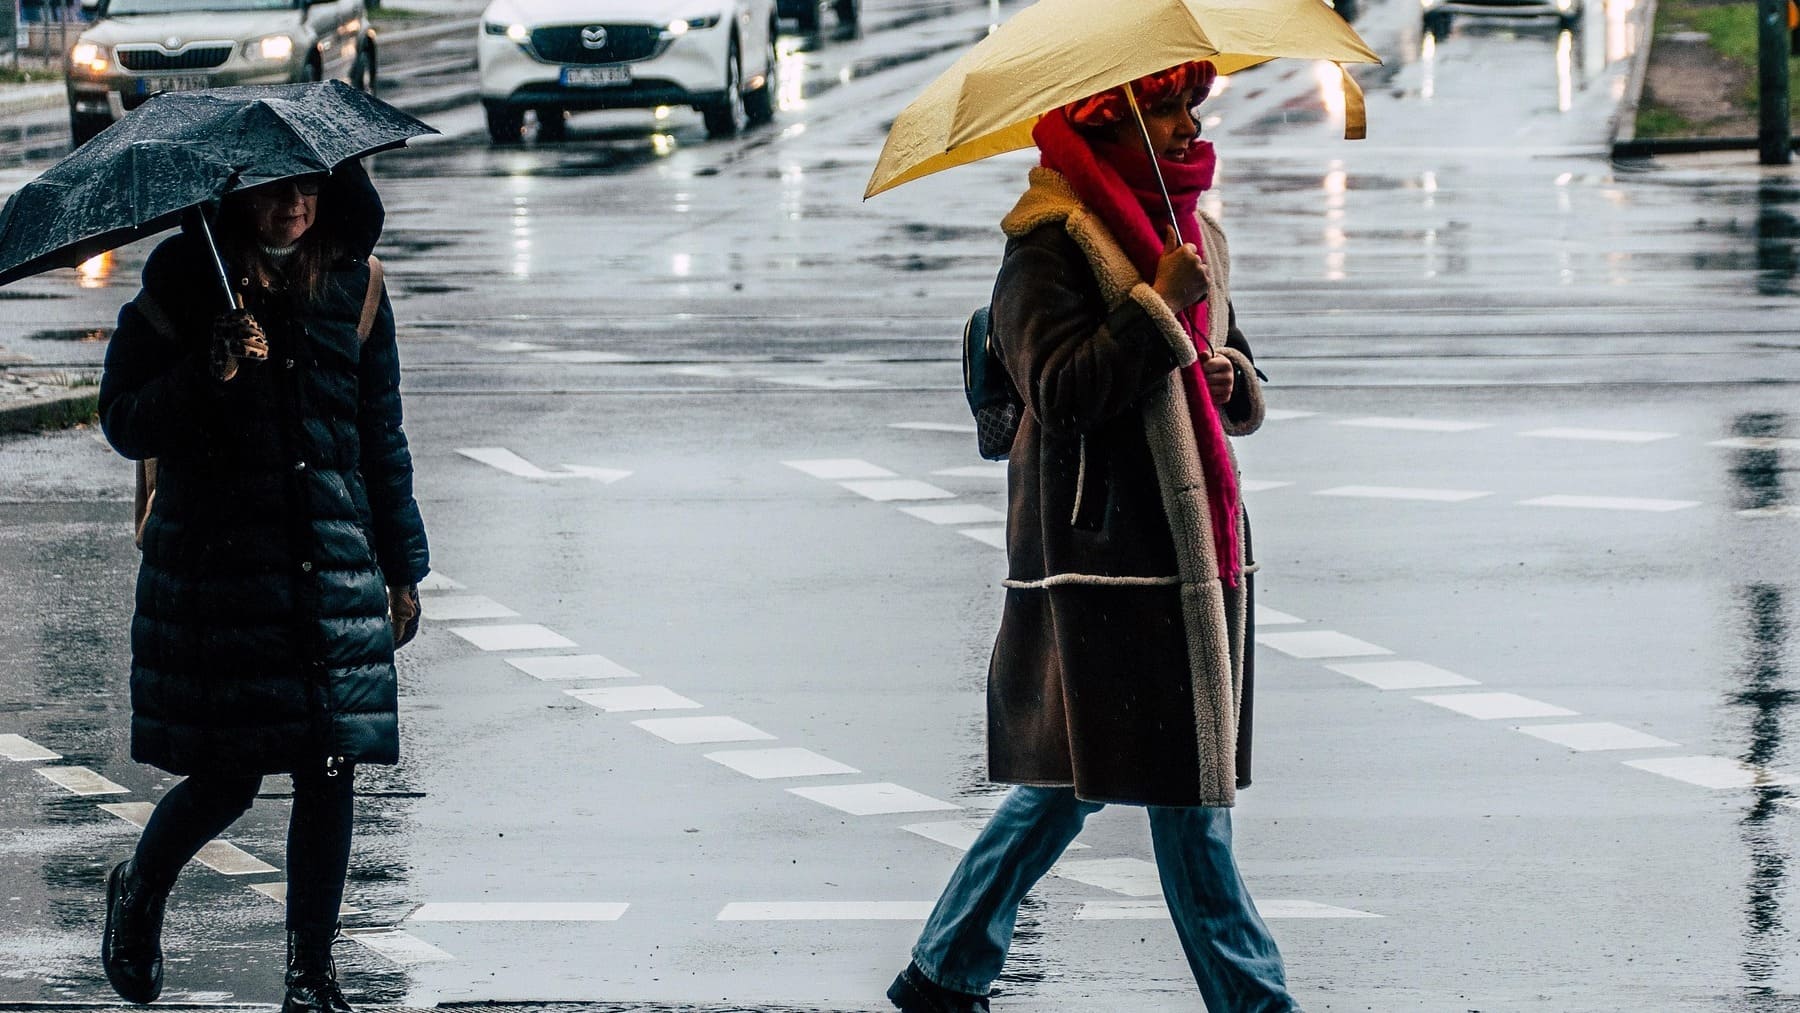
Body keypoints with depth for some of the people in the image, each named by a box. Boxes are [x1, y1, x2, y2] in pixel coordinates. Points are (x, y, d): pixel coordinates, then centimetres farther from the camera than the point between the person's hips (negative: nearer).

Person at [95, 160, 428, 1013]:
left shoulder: (352, 285, 6)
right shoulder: (184, 279, -4)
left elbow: (381, 433, 14)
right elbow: (124, 422, -5)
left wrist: (402, 567, 14)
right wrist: (207, 374, -22)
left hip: (334, 557, 3)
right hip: (212, 560, -3)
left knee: (330, 769, -2)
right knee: (227, 777, -1)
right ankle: (139, 893, 31)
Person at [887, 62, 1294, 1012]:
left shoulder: (1195, 235, 18)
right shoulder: (1052, 241, -8)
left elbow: (1244, 401, 23)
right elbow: (1061, 388, -18)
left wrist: (1232, 378, 0)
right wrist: (1159, 305, -19)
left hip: (1190, 536, 9)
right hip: (1105, 540, -9)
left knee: (1071, 773, 10)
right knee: (1186, 788, -6)